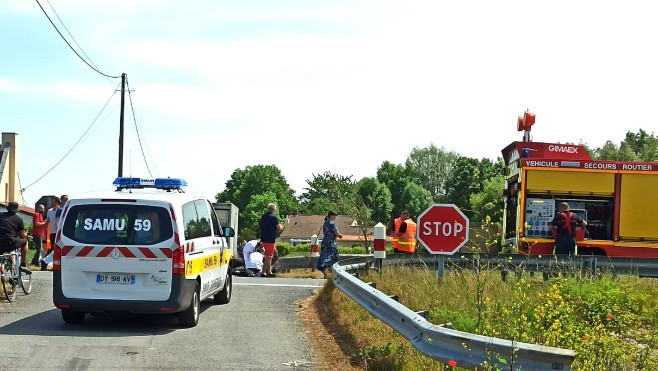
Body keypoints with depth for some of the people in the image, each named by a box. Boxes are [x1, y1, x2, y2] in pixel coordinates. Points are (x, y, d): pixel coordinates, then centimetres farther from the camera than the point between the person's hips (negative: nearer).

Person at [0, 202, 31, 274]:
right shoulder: (19, 219, 9)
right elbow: (23, 236, 10)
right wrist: (26, 234, 34)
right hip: (10, 243, -2)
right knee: (24, 242, 25)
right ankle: (23, 265, 20)